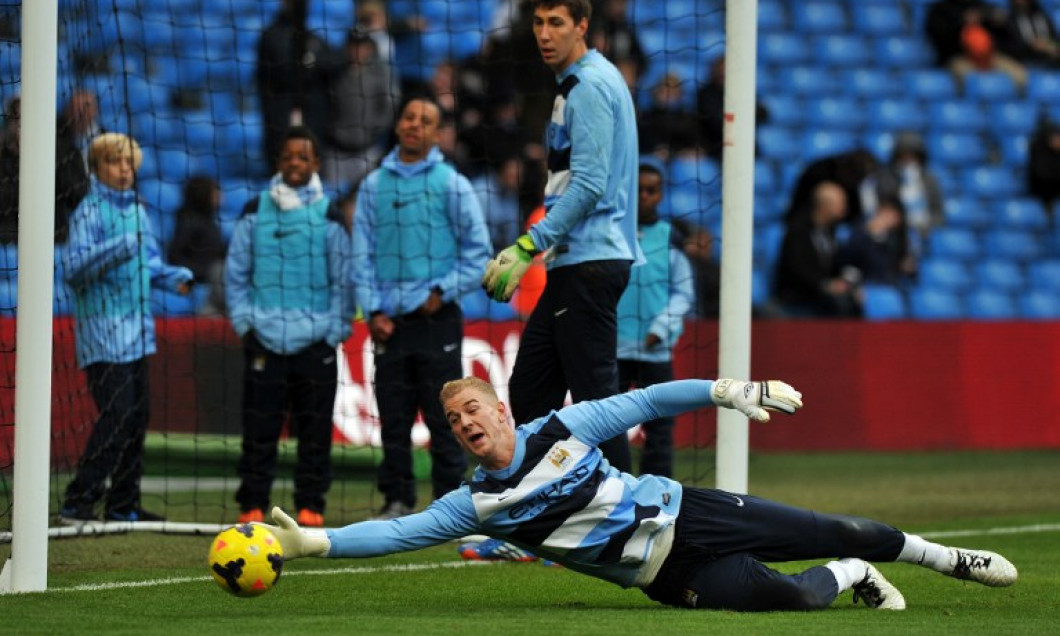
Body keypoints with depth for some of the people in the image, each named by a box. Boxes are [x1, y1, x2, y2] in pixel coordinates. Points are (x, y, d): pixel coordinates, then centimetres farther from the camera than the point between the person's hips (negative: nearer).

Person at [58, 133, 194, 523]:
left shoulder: (136, 210, 15)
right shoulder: (89, 212, -9)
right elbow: (74, 267, -18)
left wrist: (175, 277, 7)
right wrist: (117, 250, -29)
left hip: (136, 330, 8)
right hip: (103, 334, -8)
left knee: (137, 418, 10)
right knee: (116, 417, -14)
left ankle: (123, 504, 17)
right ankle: (77, 501, -9)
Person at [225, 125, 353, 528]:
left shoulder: (329, 215, 5)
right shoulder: (256, 212, 7)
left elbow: (343, 279, 7)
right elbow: (235, 273, 10)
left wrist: (335, 331, -1)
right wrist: (244, 323, 2)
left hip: (316, 342, 0)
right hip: (264, 340, 0)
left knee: (314, 428, 2)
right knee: (259, 427, -1)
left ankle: (311, 504, 9)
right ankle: (252, 504, 4)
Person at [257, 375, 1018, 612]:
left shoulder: (560, 431, -4)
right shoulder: (478, 504, -4)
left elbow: (644, 402, 1)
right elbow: (400, 531, -11)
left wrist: (726, 390, -7)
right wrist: (313, 540, -21)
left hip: (685, 513, 1)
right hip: (669, 574, -1)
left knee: (830, 532, 1)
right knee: (778, 597, -23)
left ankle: (946, 557, 25)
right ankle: (851, 579, 11)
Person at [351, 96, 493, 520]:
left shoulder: (451, 184, 1)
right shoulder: (373, 186, 10)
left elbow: (478, 249, 2)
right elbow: (362, 254, 10)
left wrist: (443, 291, -8)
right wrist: (373, 310, 0)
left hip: (436, 317, -3)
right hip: (389, 321, 3)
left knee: (443, 417, -3)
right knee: (393, 418, 5)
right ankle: (397, 501, 12)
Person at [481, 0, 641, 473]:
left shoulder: (591, 85, -12)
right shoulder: (577, 84, 19)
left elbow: (589, 185, -20)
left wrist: (530, 246, -20)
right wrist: (526, 252, 22)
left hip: (591, 263, -11)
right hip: (574, 262, 11)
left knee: (595, 396, -10)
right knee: (529, 390, 11)